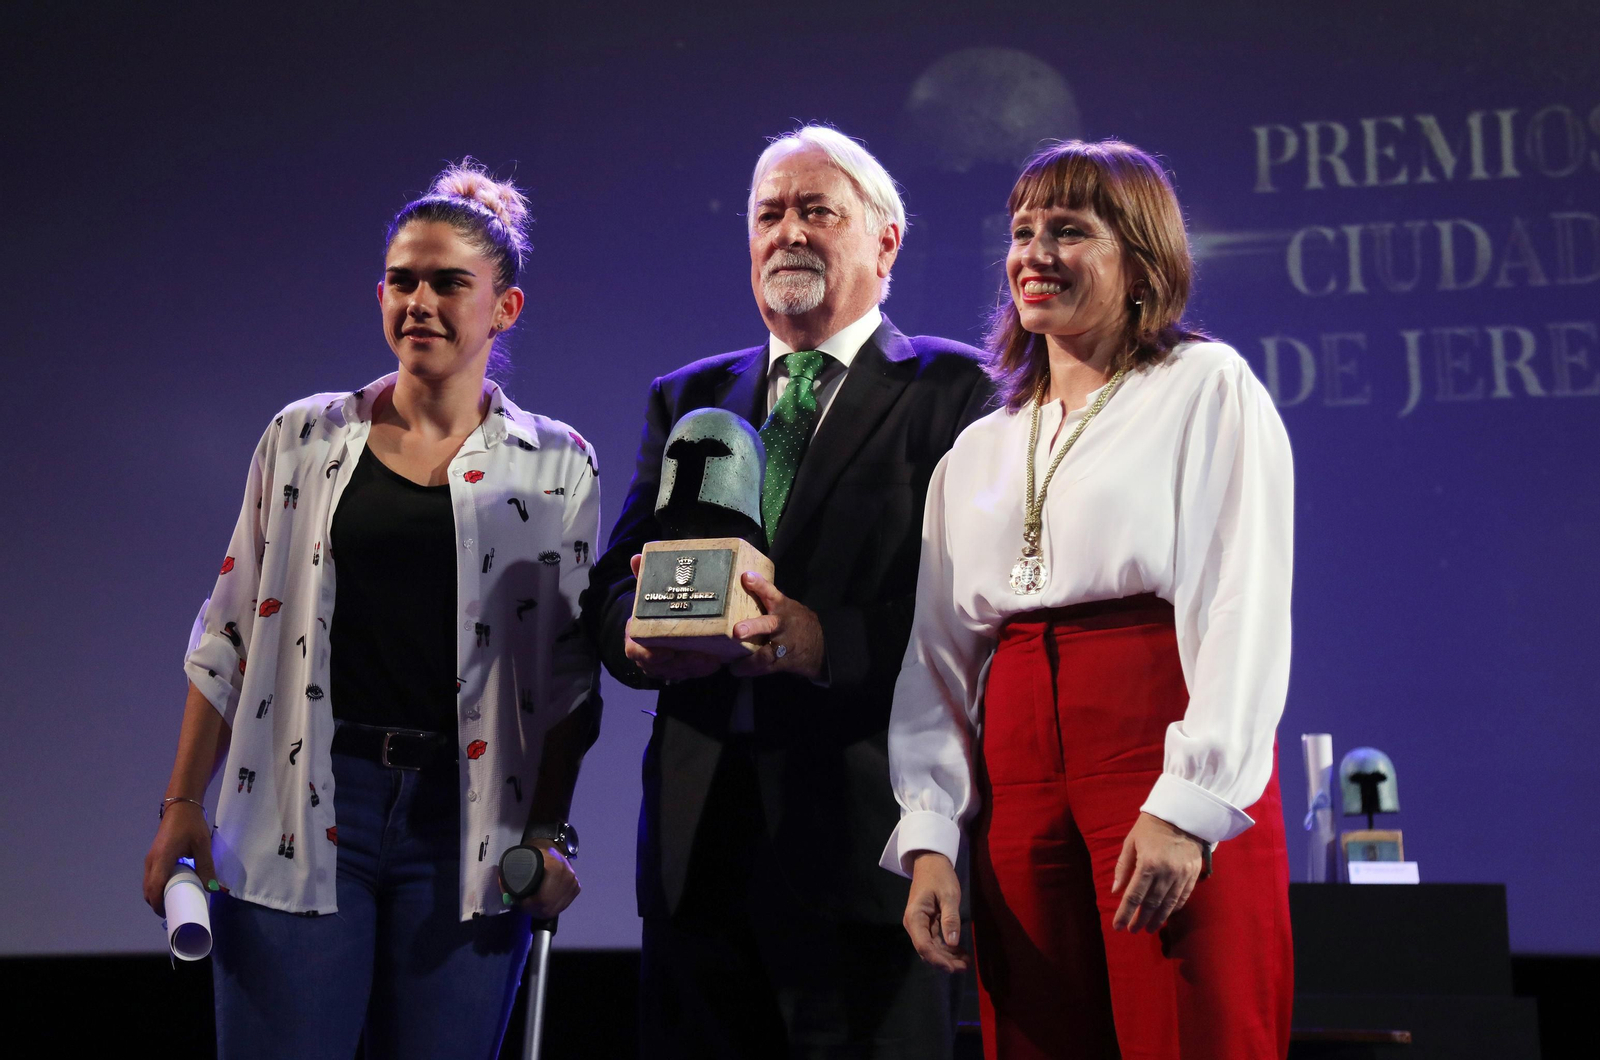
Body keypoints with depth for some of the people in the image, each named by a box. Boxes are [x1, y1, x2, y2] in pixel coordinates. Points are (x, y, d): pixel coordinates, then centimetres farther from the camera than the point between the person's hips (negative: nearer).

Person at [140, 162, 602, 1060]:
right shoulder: (305, 438, 6)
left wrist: (550, 832, -1)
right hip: (303, 815, 0)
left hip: (467, 823, 0)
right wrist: (184, 804, 5)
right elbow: (232, 633, 9)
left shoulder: (557, 465, 4)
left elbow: (570, 672, 6)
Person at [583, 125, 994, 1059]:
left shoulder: (950, 389, 2)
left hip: (863, 827, -4)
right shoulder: (686, 398, 18)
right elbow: (612, 584, 12)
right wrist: (646, 632, -12)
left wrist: (825, 639, -24)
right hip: (697, 831, 5)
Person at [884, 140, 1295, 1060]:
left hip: (1173, 779, -5)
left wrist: (1187, 807, -16)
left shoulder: (1207, 387, 3)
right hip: (1017, 777, 5)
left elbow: (1246, 609, -7)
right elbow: (938, 653, 15)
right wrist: (928, 841, 5)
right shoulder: (978, 450, 19)